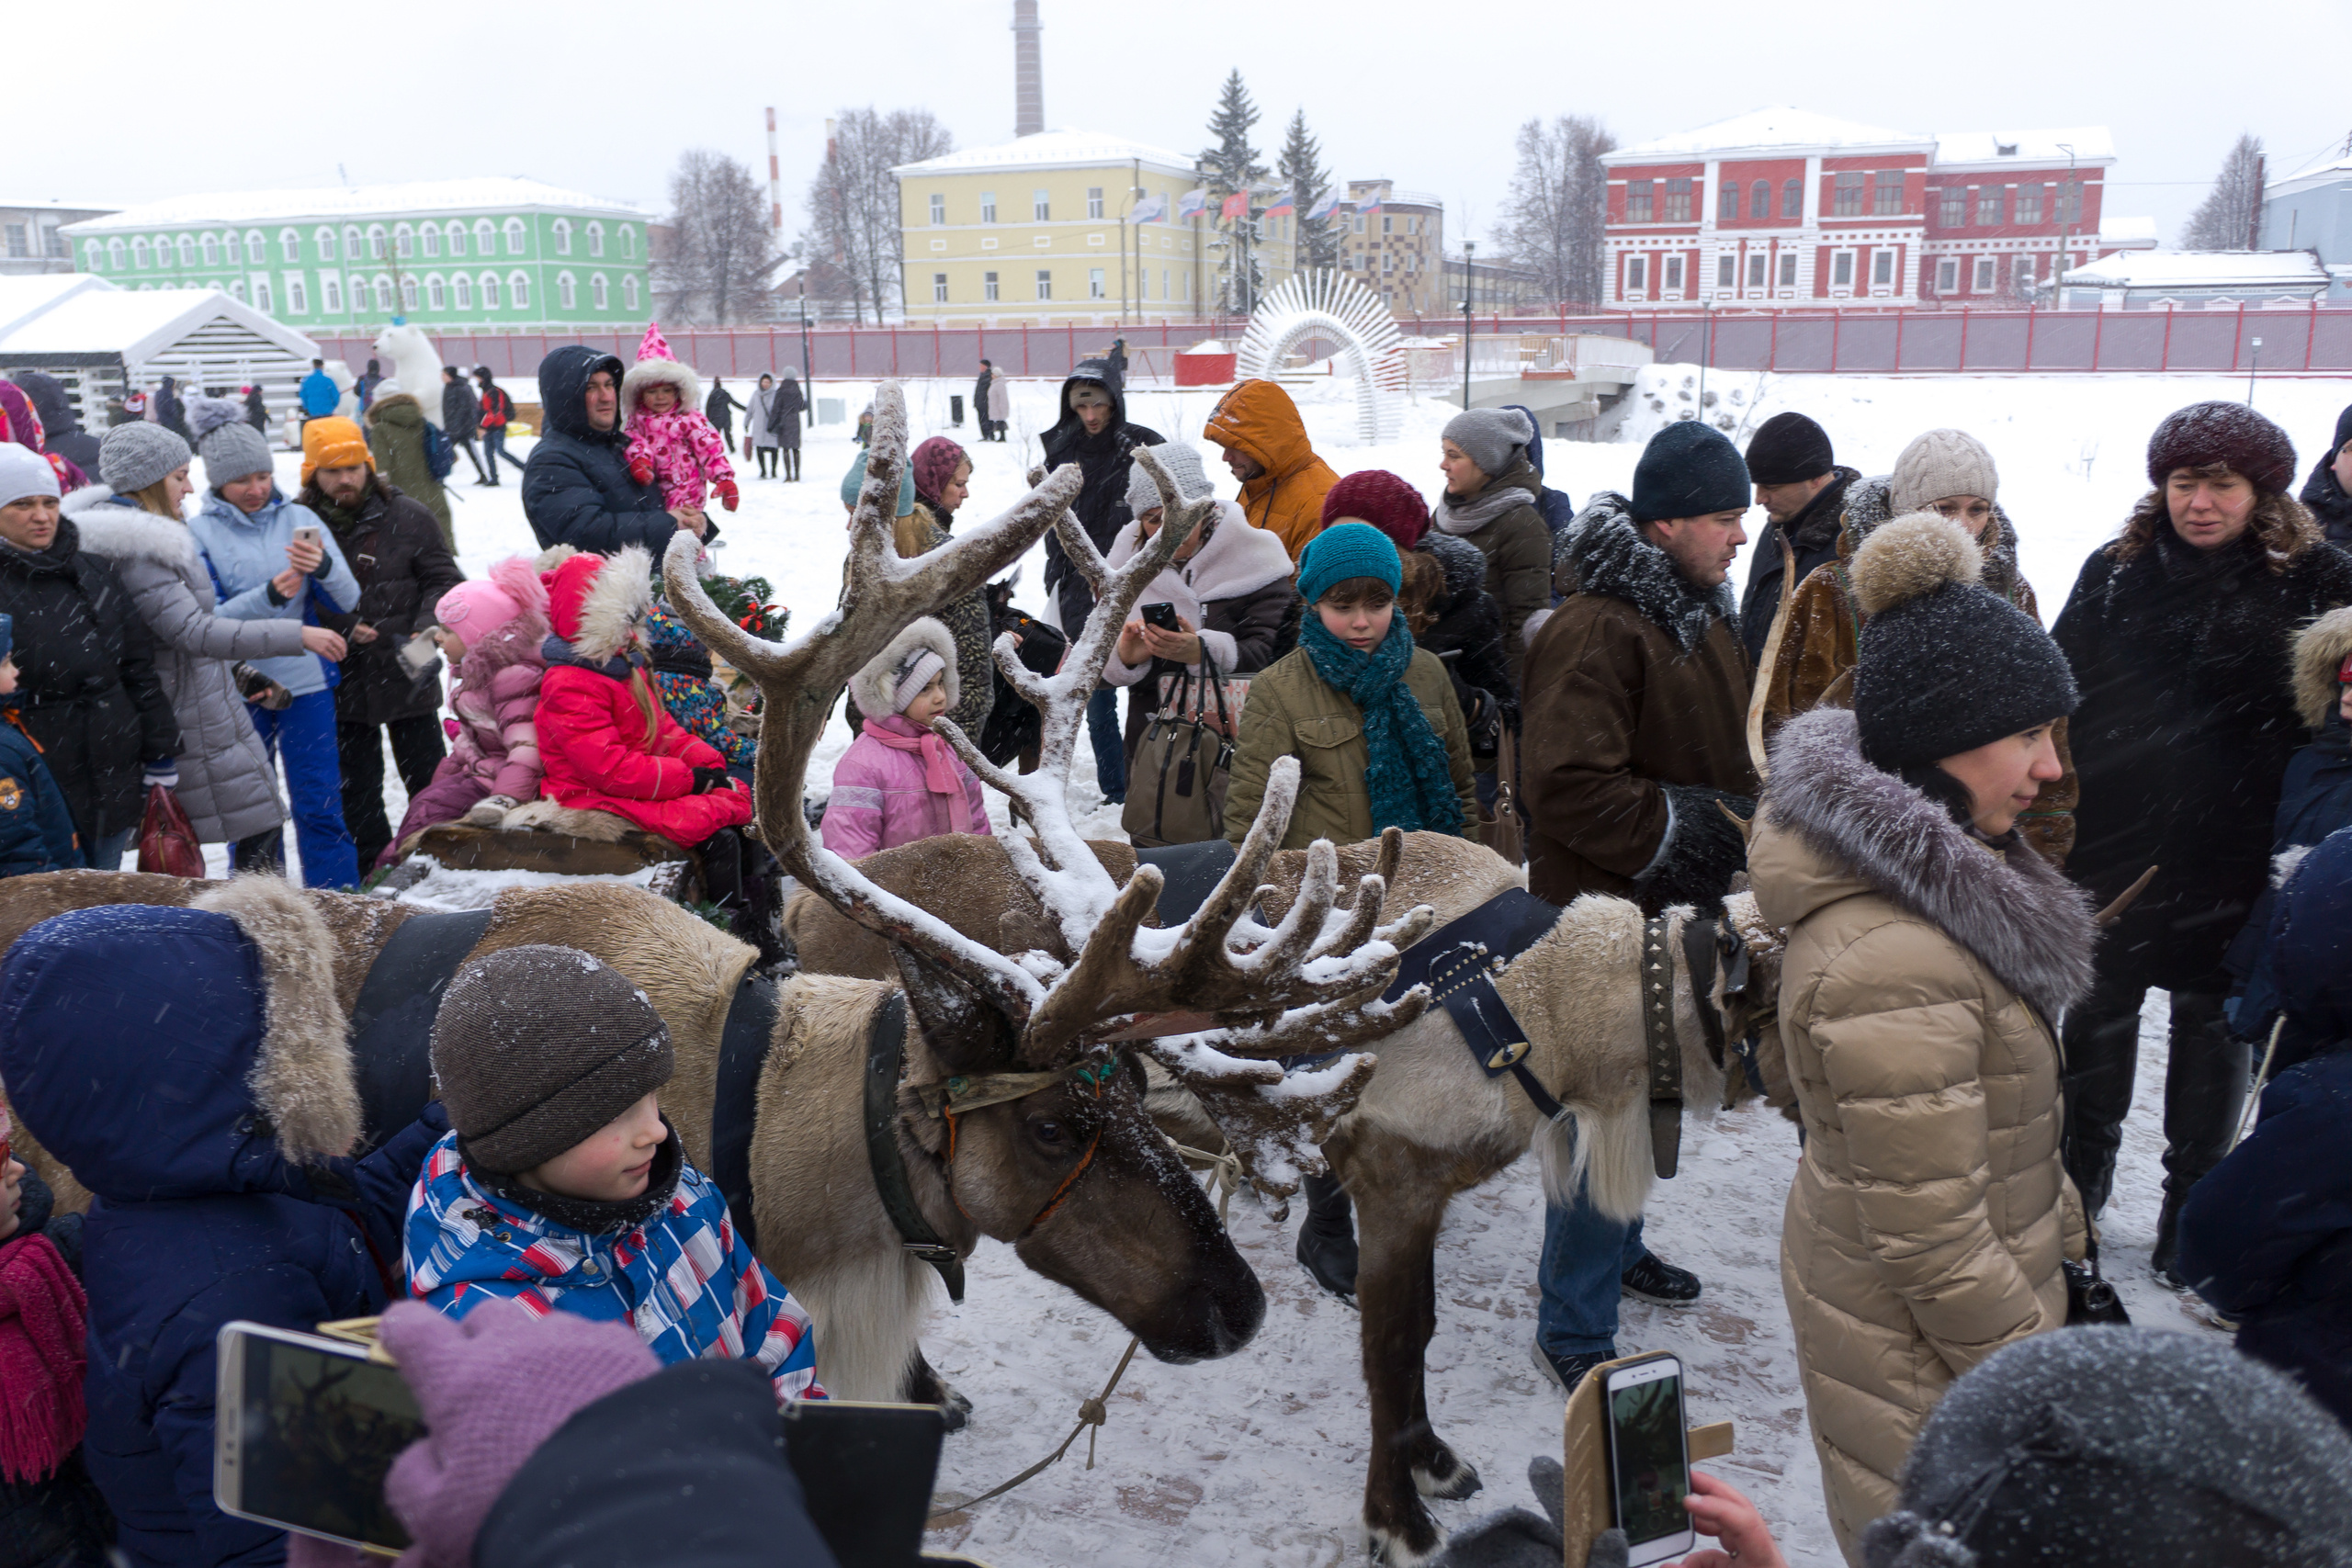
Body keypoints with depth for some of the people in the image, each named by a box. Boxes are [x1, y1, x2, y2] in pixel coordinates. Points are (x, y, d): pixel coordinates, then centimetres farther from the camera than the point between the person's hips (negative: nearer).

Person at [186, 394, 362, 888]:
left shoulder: (298, 518, 3)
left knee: (319, 806, 1)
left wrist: (324, 566, -24)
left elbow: (347, 601, -3)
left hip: (306, 684, 1)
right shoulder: (199, 533, -2)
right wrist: (271, 596, -25)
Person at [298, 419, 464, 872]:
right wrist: (343, 630, -14)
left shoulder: (406, 516, -3)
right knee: (356, 786, 12)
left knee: (427, 775, 9)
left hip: (407, 676, -1)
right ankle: (373, 870, 25)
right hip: (342, 682, 1)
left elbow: (443, 579, 1)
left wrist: (426, 628, -16)